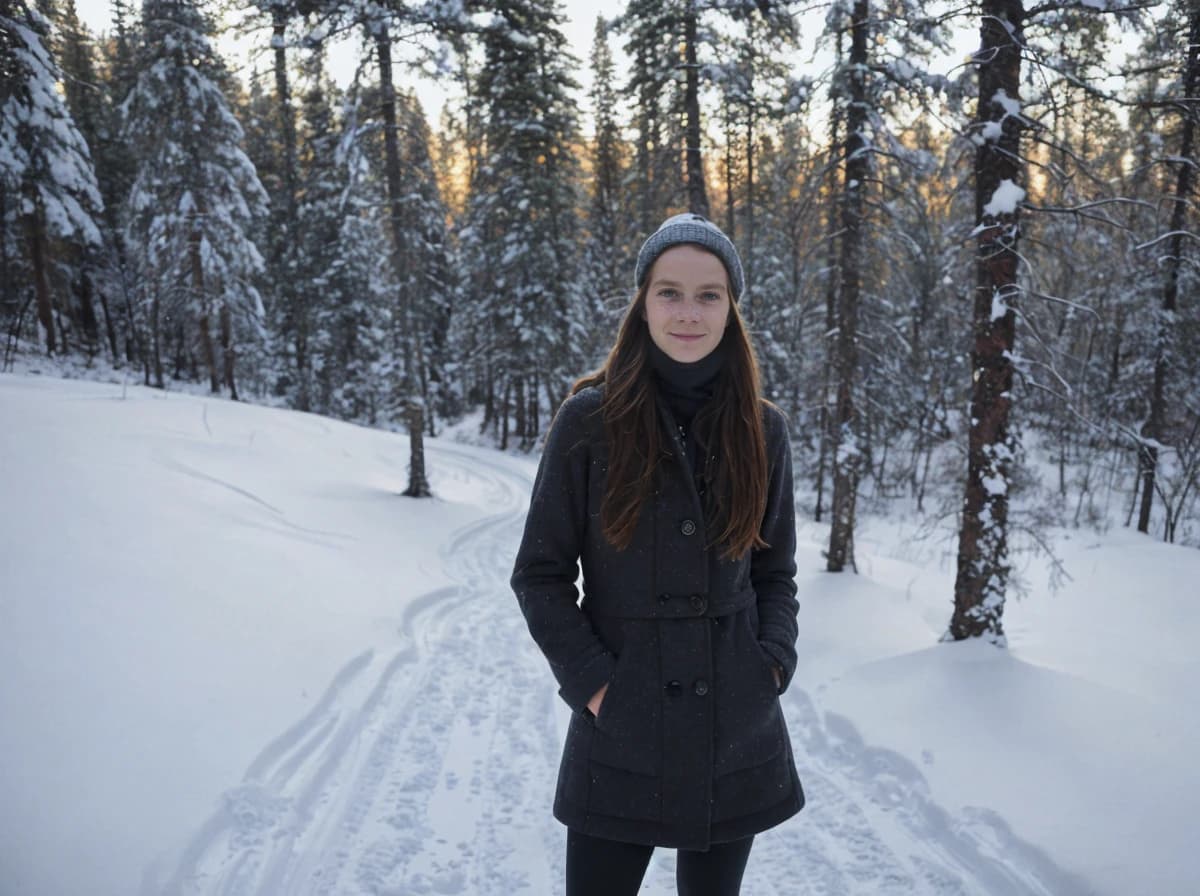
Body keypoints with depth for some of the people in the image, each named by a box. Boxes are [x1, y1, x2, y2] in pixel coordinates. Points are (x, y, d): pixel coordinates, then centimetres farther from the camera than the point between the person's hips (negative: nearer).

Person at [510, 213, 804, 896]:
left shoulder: (762, 430, 0)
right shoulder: (589, 420, -8)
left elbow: (776, 572, 9)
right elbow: (540, 575, -4)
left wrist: (773, 663, -4)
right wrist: (592, 682, -11)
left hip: (738, 735, 3)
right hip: (622, 735, -2)